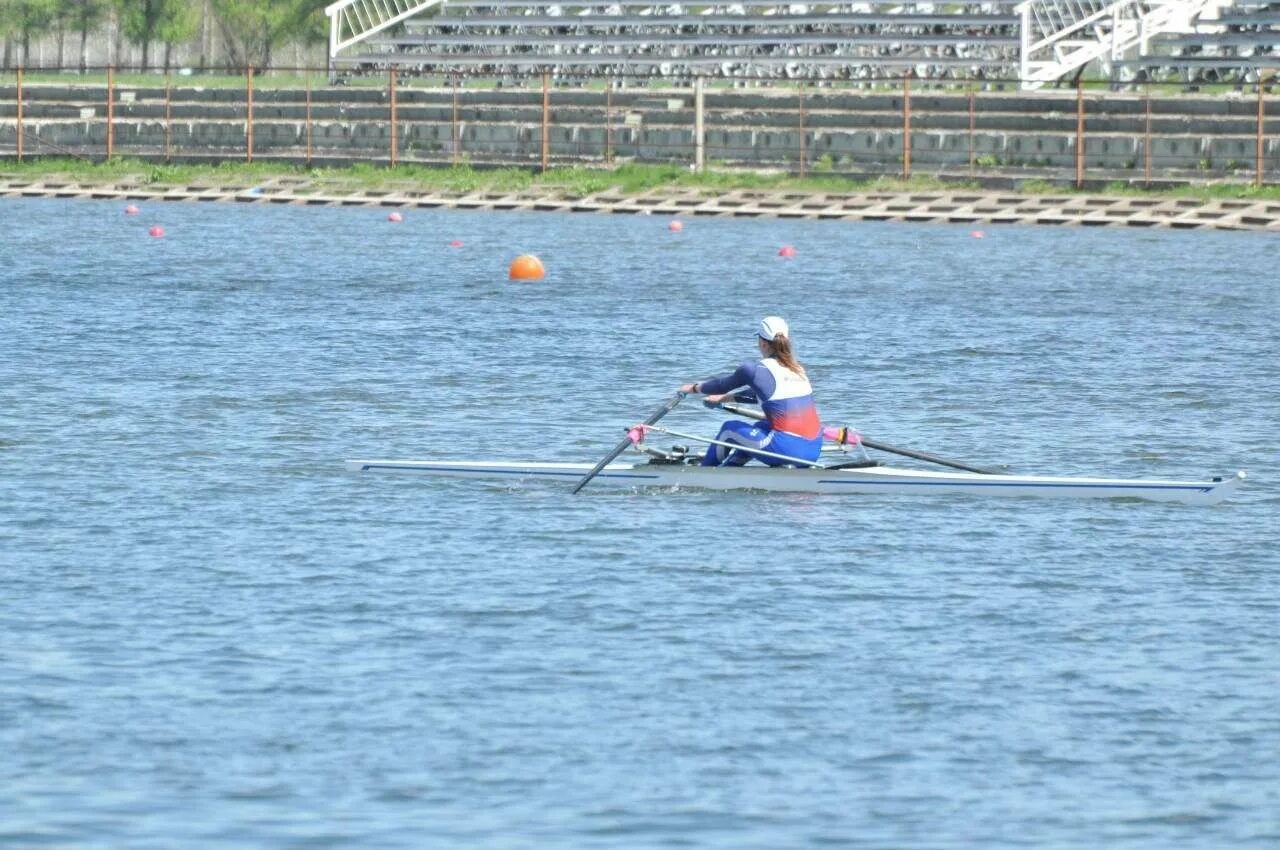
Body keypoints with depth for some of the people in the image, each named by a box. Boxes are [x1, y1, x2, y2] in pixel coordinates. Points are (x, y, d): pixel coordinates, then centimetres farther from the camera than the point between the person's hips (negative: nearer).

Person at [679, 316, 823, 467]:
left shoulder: (755, 369, -7)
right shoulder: (797, 368, 14)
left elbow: (723, 384, 11)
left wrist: (694, 387, 31)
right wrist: (725, 397, 41)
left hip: (787, 448, -6)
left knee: (729, 429, 18)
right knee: (758, 428, 33)